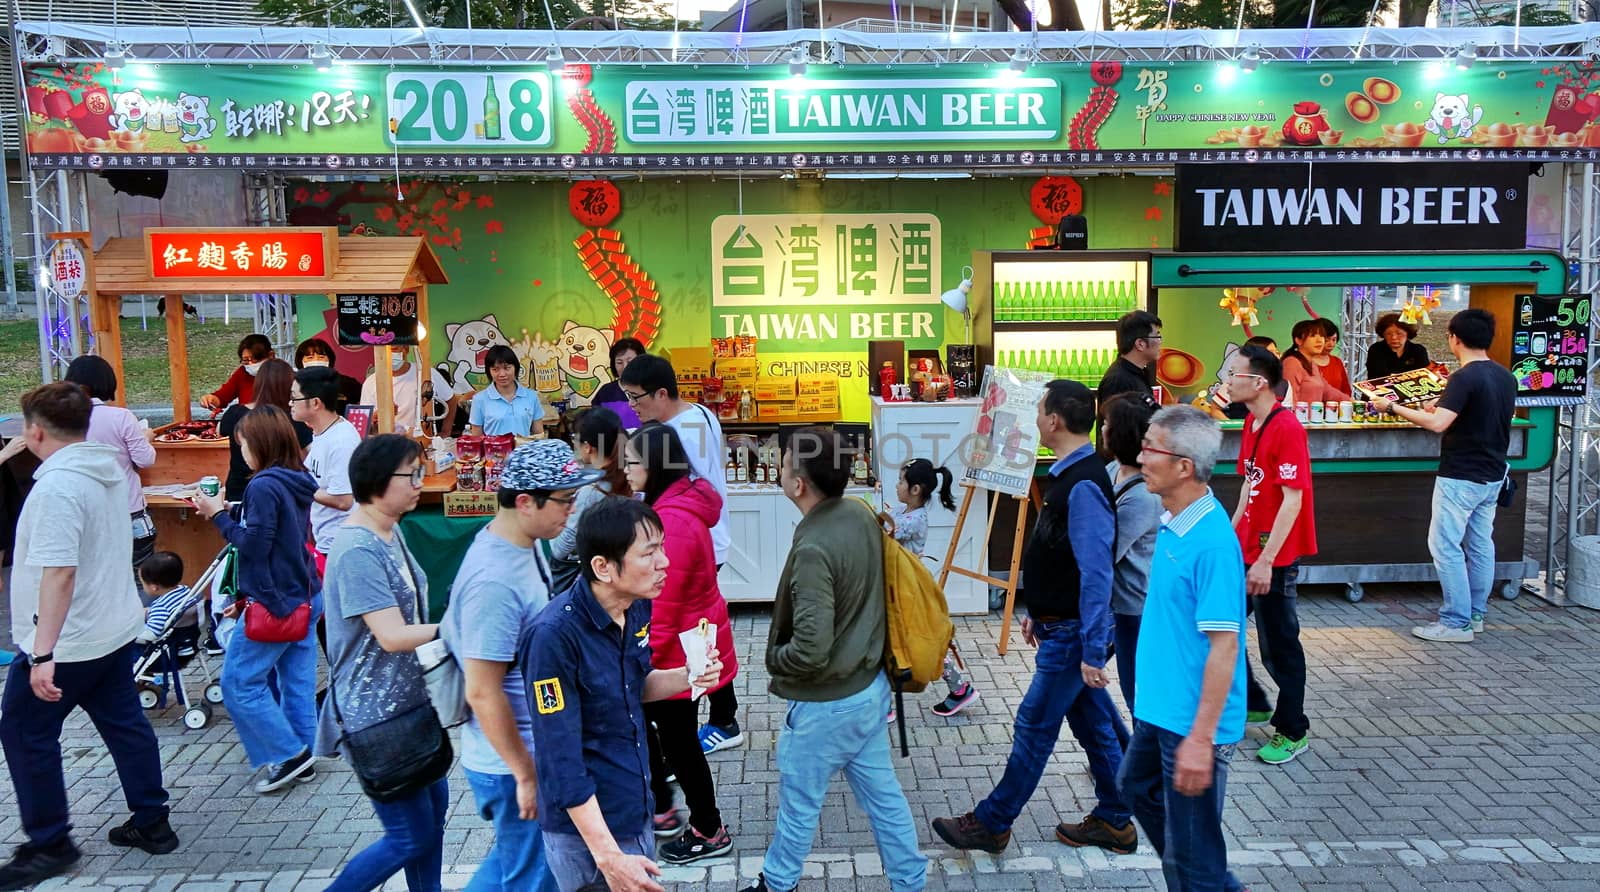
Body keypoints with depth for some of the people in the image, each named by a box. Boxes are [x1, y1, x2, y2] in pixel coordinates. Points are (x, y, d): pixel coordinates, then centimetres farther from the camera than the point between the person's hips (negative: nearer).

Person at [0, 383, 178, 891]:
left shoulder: (57, 486, -23)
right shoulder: (109, 469, 6)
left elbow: (59, 572, -29)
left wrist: (43, 654, -30)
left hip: (67, 642, -9)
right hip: (116, 628, 9)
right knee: (125, 724, 14)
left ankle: (49, 844, 16)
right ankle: (152, 823, 22)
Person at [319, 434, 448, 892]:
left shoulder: (391, 532, 5)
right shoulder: (356, 550, -23)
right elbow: (392, 636, -27)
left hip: (412, 700, 9)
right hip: (376, 713, -9)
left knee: (434, 803, 18)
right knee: (412, 837, 1)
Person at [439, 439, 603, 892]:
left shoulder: (520, 544, -1)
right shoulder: (495, 580, -30)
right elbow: (483, 693, -27)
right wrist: (526, 775, -19)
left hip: (532, 748, 9)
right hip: (511, 762, -9)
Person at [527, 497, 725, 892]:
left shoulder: (637, 606, -5)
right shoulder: (556, 635, -27)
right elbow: (561, 761, -25)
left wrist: (685, 677, -8)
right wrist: (608, 855, -24)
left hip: (635, 808, 7)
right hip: (586, 826, -7)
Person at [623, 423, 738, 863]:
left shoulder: (672, 520, -28)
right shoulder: (679, 501, 4)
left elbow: (662, 604, -26)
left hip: (678, 649, -10)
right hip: (689, 640, 10)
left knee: (676, 739, 7)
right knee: (641, 720, 21)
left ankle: (709, 832, 26)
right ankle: (661, 812, 38)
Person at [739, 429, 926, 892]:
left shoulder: (814, 549, -30)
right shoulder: (861, 515, -5)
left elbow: (810, 651, -31)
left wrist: (774, 659, -11)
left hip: (826, 701, -7)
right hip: (869, 685, 8)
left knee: (799, 803, 16)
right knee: (883, 794, 20)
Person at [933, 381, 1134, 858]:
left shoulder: (1084, 485, -24)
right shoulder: (1068, 474, 8)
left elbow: (1095, 574, -27)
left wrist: (1093, 653, -26)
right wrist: (1037, 611, 21)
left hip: (1072, 634, -10)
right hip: (1060, 626, 10)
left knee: (1034, 726, 1)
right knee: (1092, 721, 17)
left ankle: (991, 824, 14)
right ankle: (1114, 822, 29)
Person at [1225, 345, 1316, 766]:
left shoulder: (1287, 428, -19)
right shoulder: (1252, 423, 8)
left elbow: (1293, 499, -22)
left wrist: (1266, 560, -22)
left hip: (1274, 558, -9)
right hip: (1245, 550, 9)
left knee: (1279, 645, 3)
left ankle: (1293, 732, 20)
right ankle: (1251, 704, 34)